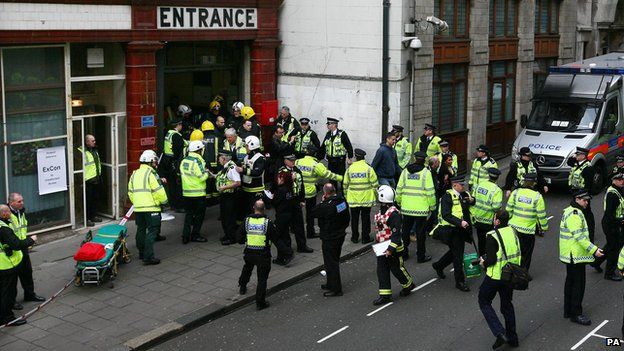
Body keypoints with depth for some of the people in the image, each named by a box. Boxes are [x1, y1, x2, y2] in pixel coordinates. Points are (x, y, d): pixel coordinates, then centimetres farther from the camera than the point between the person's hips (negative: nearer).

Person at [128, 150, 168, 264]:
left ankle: (142, 253, 28)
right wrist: (164, 201, 1)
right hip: (151, 208, -7)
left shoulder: (134, 174, 14)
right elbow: (158, 191, -14)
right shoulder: (151, 173, -10)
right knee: (152, 231, -5)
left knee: (141, 230, 18)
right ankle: (148, 257, -10)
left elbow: (130, 192, 17)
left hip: (138, 208, 8)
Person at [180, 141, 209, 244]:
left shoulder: (183, 161, 6)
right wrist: (207, 173, 1)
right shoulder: (198, 161, -17)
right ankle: (195, 235, 12)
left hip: (186, 193, 7)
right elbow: (202, 177, -20)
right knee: (199, 215, 7)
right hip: (198, 194, -7)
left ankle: (186, 235, 10)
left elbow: (182, 174, 13)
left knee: (189, 213, 15)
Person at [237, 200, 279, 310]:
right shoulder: (268, 222, -13)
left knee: (247, 268, 34)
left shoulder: (247, 221, -6)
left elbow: (239, 238, 1)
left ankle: (242, 287, 51)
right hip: (263, 255, -3)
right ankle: (260, 303, 5)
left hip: (249, 253, 3)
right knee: (262, 278, 4)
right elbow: (275, 237, -3)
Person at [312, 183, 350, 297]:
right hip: (340, 235, 9)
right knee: (335, 261, 21)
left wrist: (322, 201, -8)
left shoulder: (326, 206, -28)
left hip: (329, 238, -9)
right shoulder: (342, 200, -3)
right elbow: (347, 217, 10)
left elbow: (314, 214, -14)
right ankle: (331, 284, 36)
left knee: (330, 263, 1)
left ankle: (336, 289, 6)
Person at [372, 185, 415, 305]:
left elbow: (396, 233, -25)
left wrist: (391, 248, -27)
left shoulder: (393, 213, -22)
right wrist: (377, 241, 26)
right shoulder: (381, 211, 7)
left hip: (393, 247, -9)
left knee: (397, 268, 8)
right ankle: (385, 295, 11)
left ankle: (408, 284, 33)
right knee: (382, 270, 6)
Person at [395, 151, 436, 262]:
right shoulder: (426, 172, -8)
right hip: (421, 208, -3)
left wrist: (399, 202, 20)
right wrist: (432, 206, 0)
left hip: (406, 207, 4)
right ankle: (421, 256, 9)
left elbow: (399, 189, 7)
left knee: (406, 230, 15)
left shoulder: (405, 171, 4)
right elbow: (430, 191, -10)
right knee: (420, 232, 4)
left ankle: (403, 253, 22)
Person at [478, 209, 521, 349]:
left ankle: (500, 333, -2)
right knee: (507, 304, 21)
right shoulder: (512, 231, 1)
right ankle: (512, 338, 27)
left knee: (484, 302, 12)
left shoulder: (492, 236, -21)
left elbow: (491, 259, -24)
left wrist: (484, 263, -1)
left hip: (495, 276, -6)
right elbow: (517, 253, 11)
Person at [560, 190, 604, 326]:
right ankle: (576, 314, 2)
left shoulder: (570, 211, 13)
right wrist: (594, 250, -27)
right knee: (578, 284, -4)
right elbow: (579, 236, -26)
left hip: (571, 255, 11)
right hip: (576, 255, -11)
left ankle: (568, 310, 27)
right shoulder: (574, 215, -21)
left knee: (570, 282, 17)